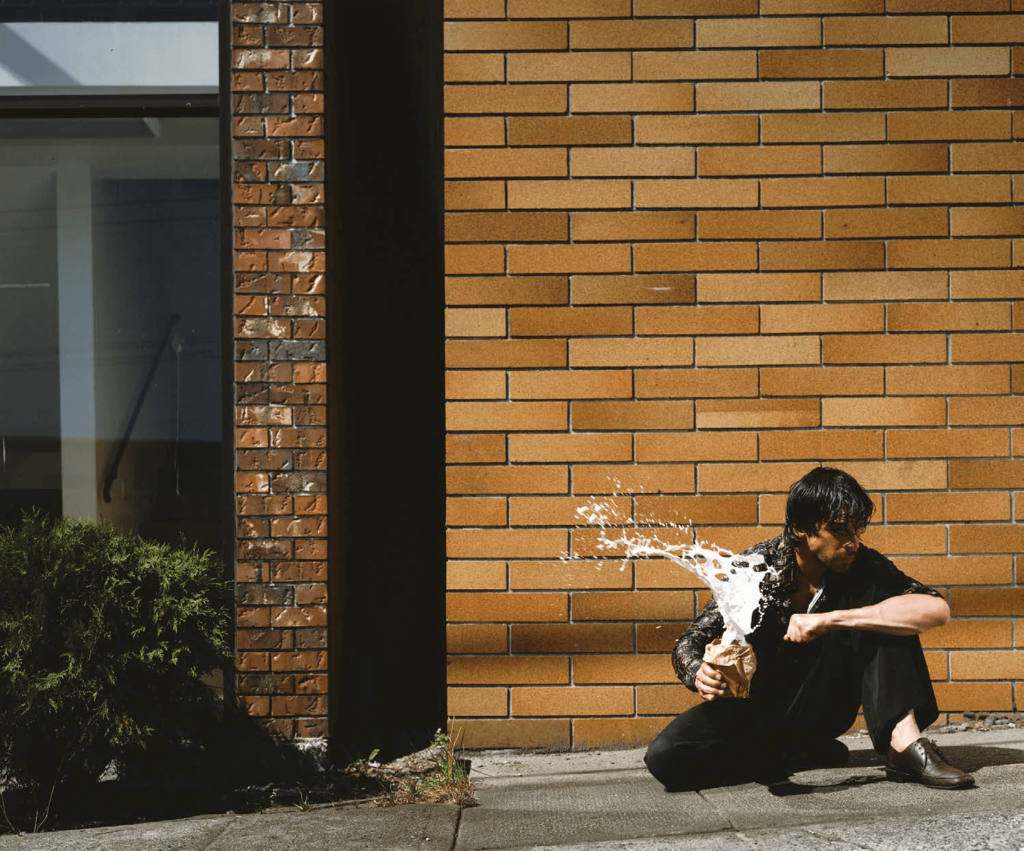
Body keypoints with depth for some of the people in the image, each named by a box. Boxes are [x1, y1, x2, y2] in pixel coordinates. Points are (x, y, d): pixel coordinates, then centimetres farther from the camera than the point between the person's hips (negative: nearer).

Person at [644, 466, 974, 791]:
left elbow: (937, 609, -28)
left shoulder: (863, 566, -11)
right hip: (758, 710, 0)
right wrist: (700, 675, -37)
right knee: (665, 758, -28)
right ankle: (804, 755, -10)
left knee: (878, 594, -19)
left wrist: (828, 621, -35)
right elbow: (689, 644, -11)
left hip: (821, 710, 0)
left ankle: (904, 742, -25)